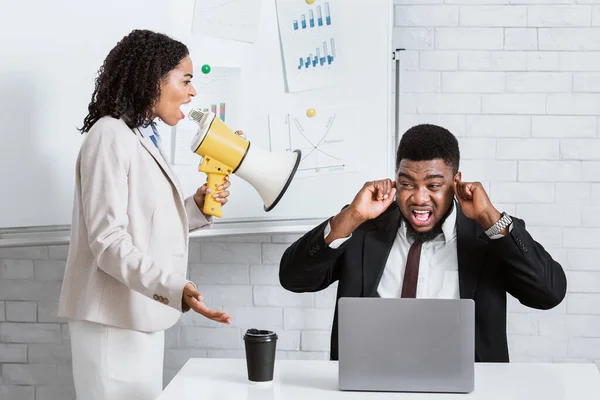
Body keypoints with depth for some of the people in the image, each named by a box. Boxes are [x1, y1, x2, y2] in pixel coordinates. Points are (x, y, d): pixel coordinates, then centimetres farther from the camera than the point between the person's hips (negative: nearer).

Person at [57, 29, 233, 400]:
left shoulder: (146, 138, 16)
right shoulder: (110, 135, -12)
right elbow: (107, 240, -21)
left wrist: (195, 209, 3)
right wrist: (174, 288, -30)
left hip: (142, 315, 9)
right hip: (115, 319, -9)